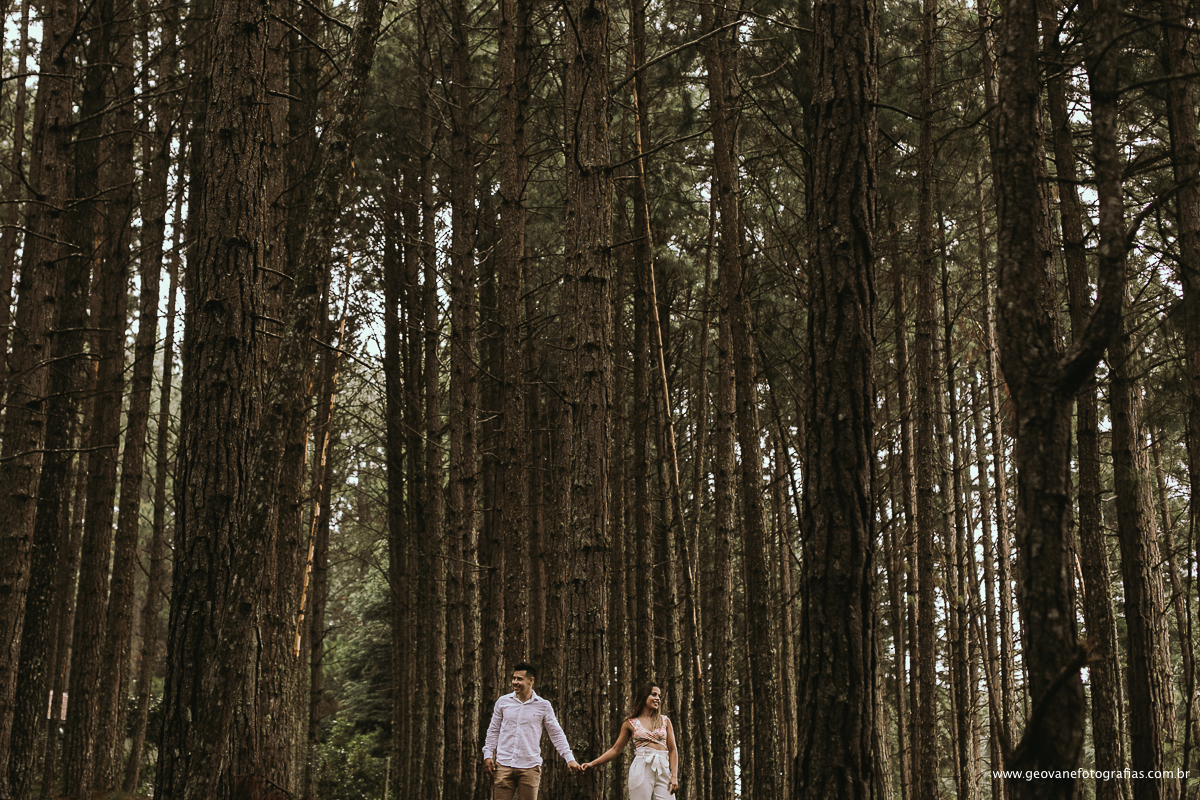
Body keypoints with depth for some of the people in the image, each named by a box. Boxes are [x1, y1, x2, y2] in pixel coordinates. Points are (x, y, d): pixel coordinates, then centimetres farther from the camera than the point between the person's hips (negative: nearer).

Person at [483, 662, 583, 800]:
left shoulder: (543, 706, 3)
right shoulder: (503, 702, 7)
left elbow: (557, 735, 7)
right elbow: (493, 731, 14)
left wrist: (569, 759, 1)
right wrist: (488, 755, 6)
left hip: (530, 767, -1)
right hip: (503, 765, 1)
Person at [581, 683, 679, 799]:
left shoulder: (665, 721, 13)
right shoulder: (630, 724, 9)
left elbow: (673, 750, 10)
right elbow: (616, 749, 13)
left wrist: (674, 776, -2)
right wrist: (592, 764, 6)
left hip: (663, 771, 2)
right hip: (641, 770, -2)